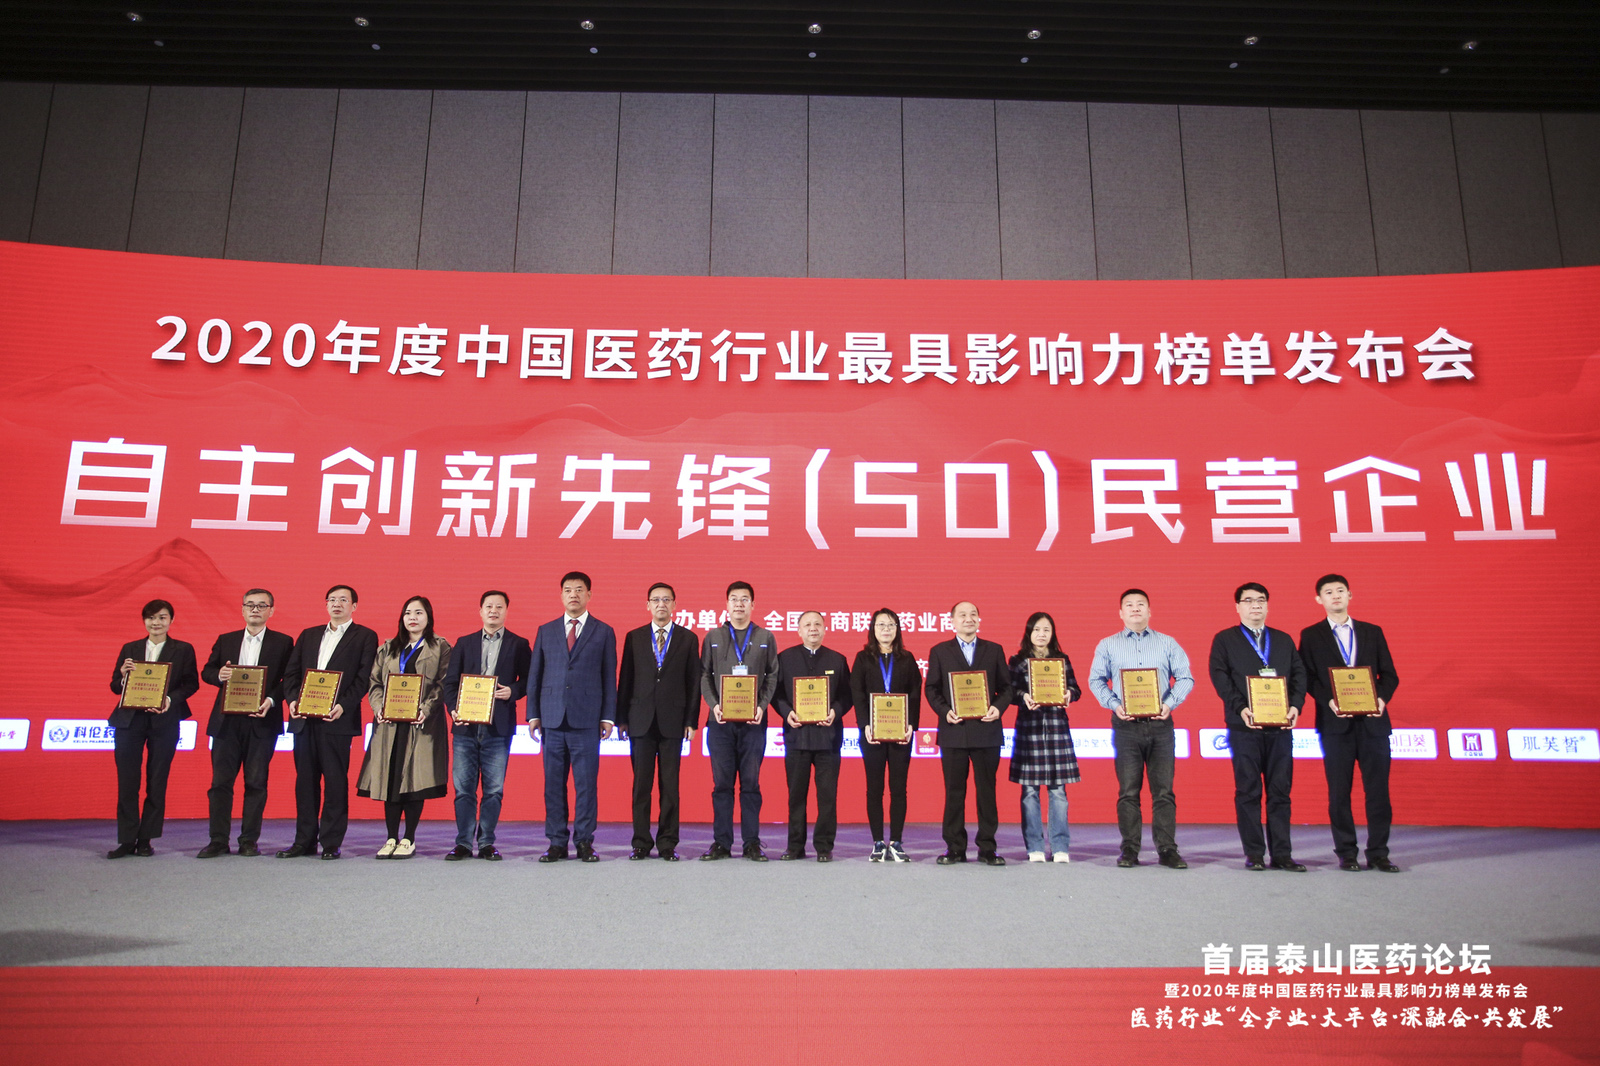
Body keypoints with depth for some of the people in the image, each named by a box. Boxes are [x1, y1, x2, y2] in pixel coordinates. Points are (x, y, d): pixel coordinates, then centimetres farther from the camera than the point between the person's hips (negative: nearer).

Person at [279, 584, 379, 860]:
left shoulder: (365, 637, 5)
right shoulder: (308, 635, 20)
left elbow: (364, 678, -5)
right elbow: (291, 672, 15)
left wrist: (343, 705, -17)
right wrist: (292, 699, -4)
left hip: (337, 720, -5)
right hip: (304, 719, 5)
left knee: (335, 781, -2)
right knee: (305, 780, 8)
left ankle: (331, 843, 5)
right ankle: (304, 841, 16)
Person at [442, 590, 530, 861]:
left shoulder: (519, 645, 8)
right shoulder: (464, 643, 14)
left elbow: (528, 680, 7)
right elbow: (450, 681, 11)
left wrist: (512, 691, -12)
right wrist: (453, 708, -4)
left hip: (498, 726, -2)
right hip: (465, 726, 2)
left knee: (494, 789, 1)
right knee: (463, 787, 3)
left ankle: (486, 843, 10)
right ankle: (463, 843, 11)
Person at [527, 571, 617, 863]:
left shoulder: (604, 632, 8)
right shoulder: (546, 631, 13)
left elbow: (609, 677, 6)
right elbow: (535, 675, 13)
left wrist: (608, 716, -1)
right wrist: (533, 714, 6)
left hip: (587, 719, -2)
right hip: (552, 718, 2)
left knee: (587, 783, -1)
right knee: (554, 784, 4)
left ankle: (584, 842, 8)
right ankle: (557, 843, 12)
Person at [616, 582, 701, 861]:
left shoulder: (688, 639, 7)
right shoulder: (634, 638, 10)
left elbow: (694, 681, 5)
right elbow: (625, 679, 8)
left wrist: (691, 720, -1)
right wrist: (622, 718, 3)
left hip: (673, 721, -1)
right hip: (641, 721, 1)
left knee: (670, 785, 2)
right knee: (641, 784, 3)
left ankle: (667, 844, 10)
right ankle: (641, 843, 11)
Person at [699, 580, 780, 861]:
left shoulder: (766, 638, 11)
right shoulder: (713, 637, 11)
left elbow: (772, 676, 6)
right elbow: (704, 675, 7)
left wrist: (762, 706, -7)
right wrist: (714, 705, -8)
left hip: (754, 721, 0)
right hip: (720, 720, 0)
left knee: (751, 783, 2)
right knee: (721, 783, 3)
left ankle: (752, 843, 9)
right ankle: (722, 843, 9)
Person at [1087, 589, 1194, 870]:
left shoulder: (1167, 643, 12)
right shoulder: (1108, 645, 12)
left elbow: (1185, 678, 8)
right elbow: (1096, 680, 8)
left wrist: (1170, 703, -8)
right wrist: (1114, 705, -7)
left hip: (1160, 723, 0)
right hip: (1126, 724, 0)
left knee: (1164, 790, -1)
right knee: (1128, 791, 0)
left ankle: (1167, 849, 4)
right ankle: (1129, 850, 6)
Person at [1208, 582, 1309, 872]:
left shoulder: (1284, 640, 18)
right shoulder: (1224, 640, 8)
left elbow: (1299, 674, 10)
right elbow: (1220, 677, -3)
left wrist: (1296, 705, -7)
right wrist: (1240, 708, -16)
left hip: (1281, 727, 3)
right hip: (1244, 727, -3)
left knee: (1280, 791, 3)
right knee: (1248, 791, 0)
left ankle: (1282, 854, 8)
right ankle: (1254, 854, 6)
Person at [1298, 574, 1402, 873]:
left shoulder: (1372, 632, 14)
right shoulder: (1311, 635, 8)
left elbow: (1389, 674, 10)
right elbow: (1307, 677, 1)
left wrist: (1382, 698, -9)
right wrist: (1329, 700, -15)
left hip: (1373, 721, 2)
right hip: (1335, 722, -2)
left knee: (1378, 789, 1)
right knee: (1339, 791, 1)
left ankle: (1378, 853, 10)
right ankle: (1346, 854, 9)